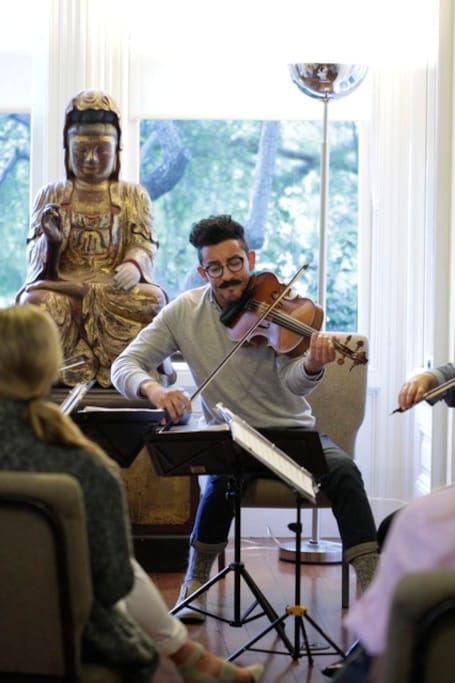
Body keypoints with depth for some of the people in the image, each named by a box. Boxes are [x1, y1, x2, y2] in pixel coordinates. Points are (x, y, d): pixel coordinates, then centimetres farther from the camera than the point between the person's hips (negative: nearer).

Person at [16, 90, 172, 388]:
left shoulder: (134, 195, 17)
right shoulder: (51, 195, 17)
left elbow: (146, 246, 3)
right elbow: (36, 257, 8)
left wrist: (133, 265, -22)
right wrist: (52, 240, -17)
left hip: (119, 290, 0)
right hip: (59, 287, 0)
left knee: (152, 298, -34)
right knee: (36, 300, -35)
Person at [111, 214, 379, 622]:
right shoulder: (185, 312, -4)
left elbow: (293, 383, -20)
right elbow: (124, 366, -5)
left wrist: (312, 366, -45)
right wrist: (152, 388, -29)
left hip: (292, 431, 0)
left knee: (343, 470, -27)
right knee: (221, 481, -33)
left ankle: (371, 588, -21)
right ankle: (195, 586, -9)